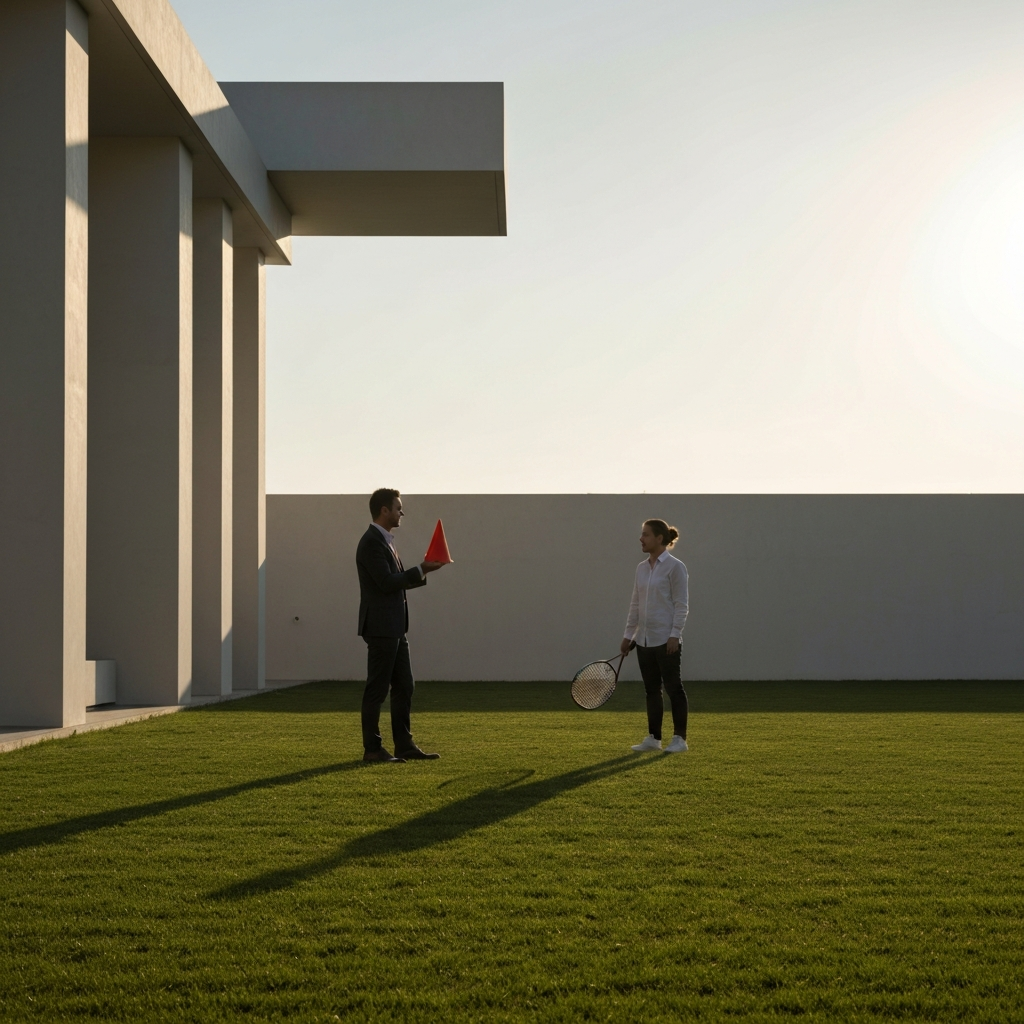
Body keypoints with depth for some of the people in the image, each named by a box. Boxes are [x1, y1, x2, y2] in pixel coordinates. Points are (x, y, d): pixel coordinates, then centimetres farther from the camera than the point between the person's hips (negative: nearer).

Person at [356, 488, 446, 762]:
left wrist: (422, 572, 6)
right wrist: (420, 570, -14)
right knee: (377, 689, -3)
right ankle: (372, 749, 3)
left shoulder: (385, 541, 17)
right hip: (381, 627, -10)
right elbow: (387, 582, -21)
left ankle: (404, 745, 15)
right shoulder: (372, 542, -14)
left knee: (404, 687, 11)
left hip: (394, 628, 10)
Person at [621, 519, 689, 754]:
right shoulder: (642, 568, 11)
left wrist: (674, 634, -17)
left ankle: (680, 738, 4)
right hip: (644, 639, 7)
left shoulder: (674, 566, -8)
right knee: (651, 690, 9)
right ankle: (654, 737, 15)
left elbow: (681, 604, -11)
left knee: (673, 688, -1)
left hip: (666, 639, -7)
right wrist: (629, 634, 13)